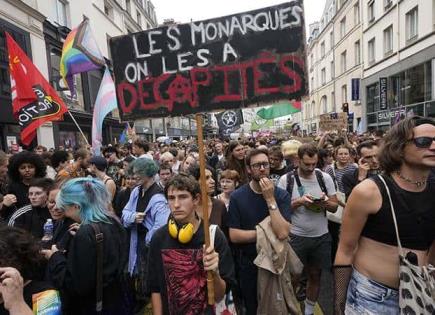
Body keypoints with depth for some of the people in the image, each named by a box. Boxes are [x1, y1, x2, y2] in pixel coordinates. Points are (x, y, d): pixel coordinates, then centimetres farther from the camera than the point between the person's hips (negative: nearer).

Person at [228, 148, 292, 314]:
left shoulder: (281, 195, -13)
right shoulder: (237, 196, -14)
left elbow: (282, 233, -26)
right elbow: (234, 236, -19)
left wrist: (270, 199, -28)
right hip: (248, 264, 0)